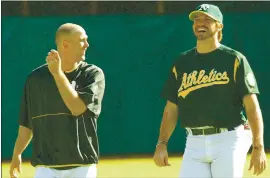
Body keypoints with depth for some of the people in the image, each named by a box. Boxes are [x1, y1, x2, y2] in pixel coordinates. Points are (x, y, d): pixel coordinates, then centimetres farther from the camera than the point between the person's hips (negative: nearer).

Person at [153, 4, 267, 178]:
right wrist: (162, 143, 3)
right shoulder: (182, 62, 13)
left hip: (228, 141, -4)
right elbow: (171, 108, 15)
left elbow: (252, 106, -6)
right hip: (194, 142, 4)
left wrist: (258, 148, -14)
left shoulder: (234, 60, 0)